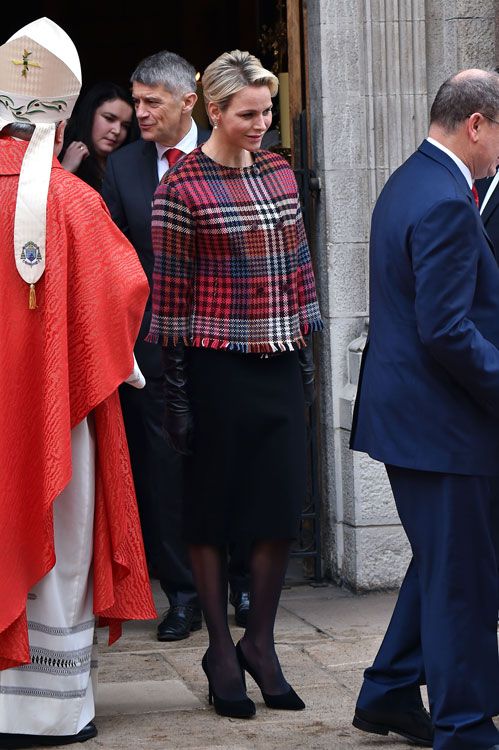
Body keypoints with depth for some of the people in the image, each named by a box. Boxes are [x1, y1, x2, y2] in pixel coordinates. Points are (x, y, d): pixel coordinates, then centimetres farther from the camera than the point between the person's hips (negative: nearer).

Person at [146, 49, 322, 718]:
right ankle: (221, 651, 16)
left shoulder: (279, 173, 10)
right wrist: (177, 391, -9)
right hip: (218, 366, -5)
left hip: (279, 363, 5)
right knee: (213, 510, 5)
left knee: (283, 507, 4)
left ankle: (259, 643, 19)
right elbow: (170, 293, -8)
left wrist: (306, 353, 13)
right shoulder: (182, 188, -8)